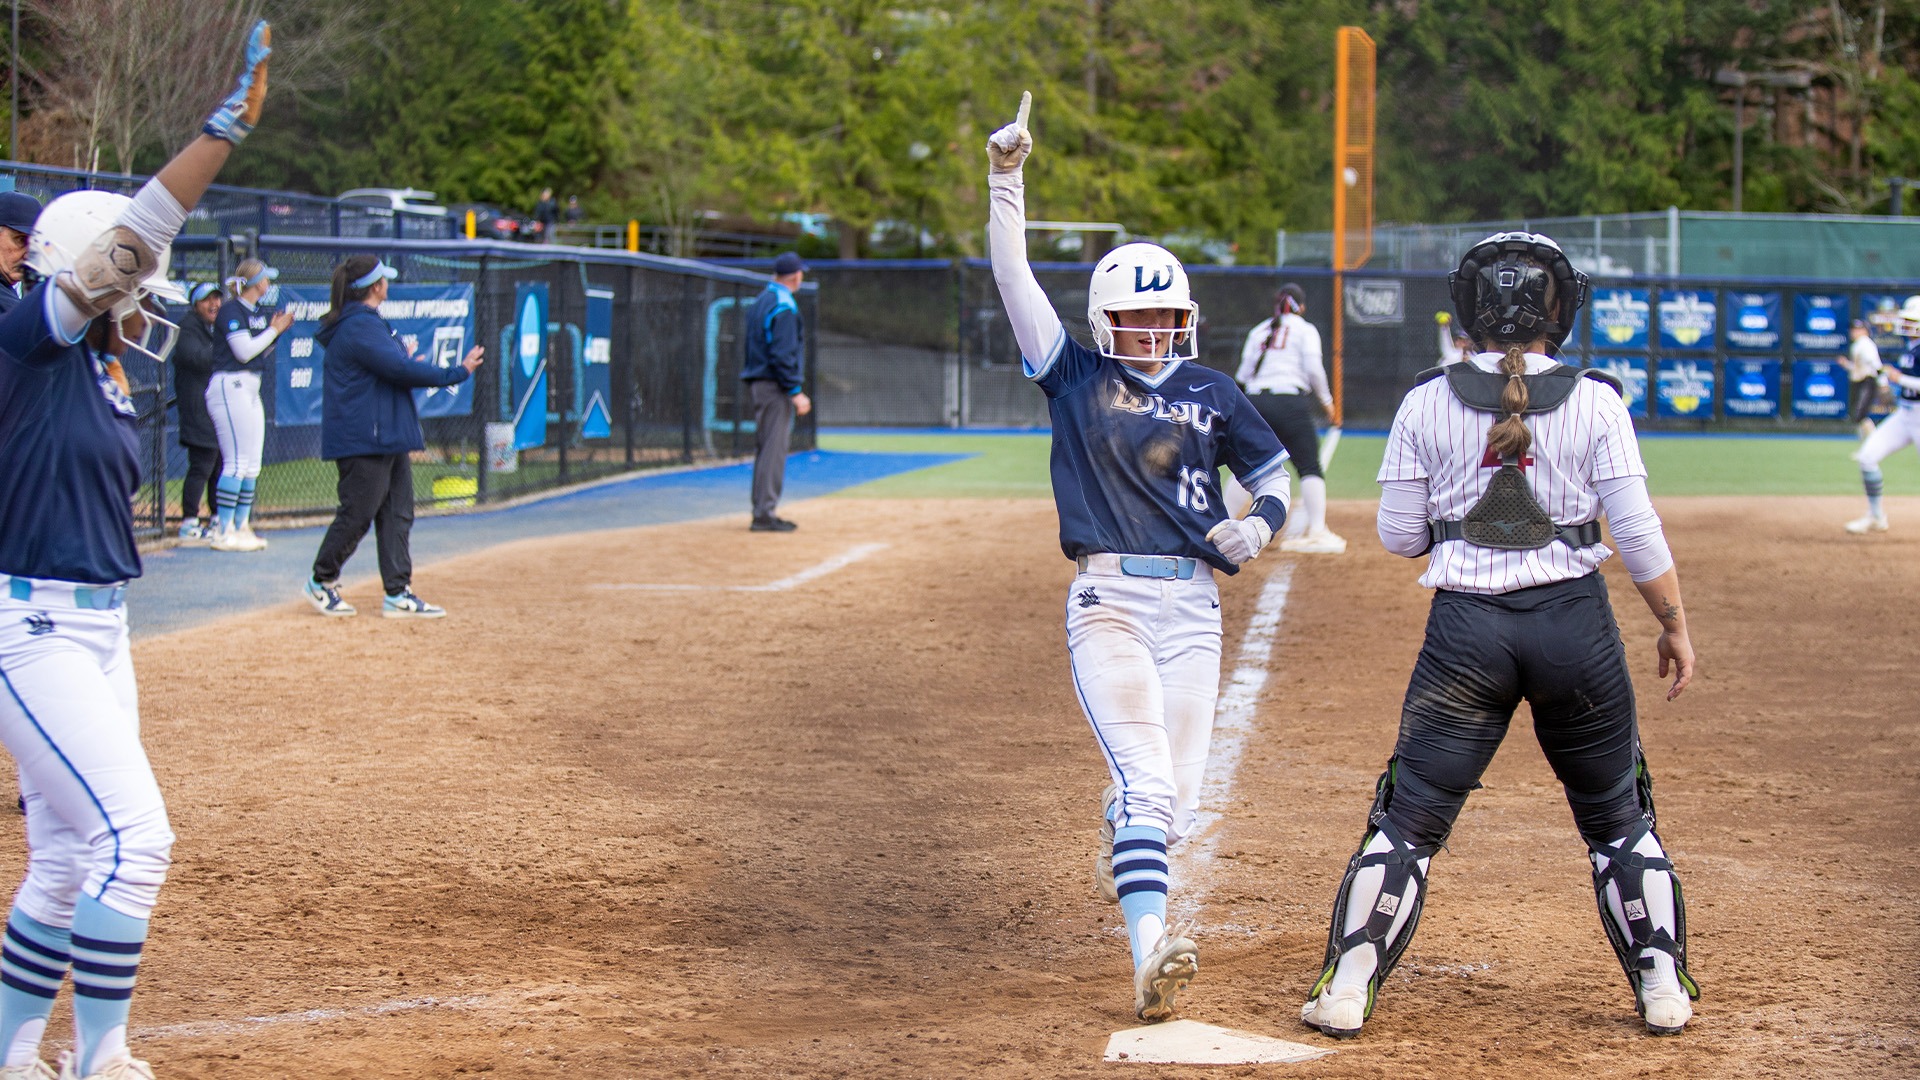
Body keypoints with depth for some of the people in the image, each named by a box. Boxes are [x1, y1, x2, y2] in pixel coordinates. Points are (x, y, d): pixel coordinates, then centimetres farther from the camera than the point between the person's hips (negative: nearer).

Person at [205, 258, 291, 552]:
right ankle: (223, 531, -12)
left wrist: (276, 331, 5)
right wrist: (274, 330, -9)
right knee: (236, 462, -12)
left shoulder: (259, 311, 16)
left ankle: (241, 527, 16)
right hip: (230, 385, -10)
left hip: (251, 389, 10)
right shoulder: (232, 310, -10)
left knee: (252, 463, 10)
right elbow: (244, 351, -18)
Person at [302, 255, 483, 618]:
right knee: (357, 515, -4)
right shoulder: (359, 327, -17)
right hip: (362, 441, -11)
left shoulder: (366, 323, 16)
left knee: (397, 514, 6)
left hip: (388, 439, 11)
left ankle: (398, 595, 6)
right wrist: (457, 373, -16)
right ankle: (322, 582, 12)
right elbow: (401, 370, -22)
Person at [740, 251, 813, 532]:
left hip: (756, 382, 10)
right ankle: (764, 514, -11)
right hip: (775, 385, -10)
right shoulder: (784, 306, -14)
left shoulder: (760, 301, 15)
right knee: (774, 449, -8)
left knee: (765, 449, 13)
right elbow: (782, 355, -20)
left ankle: (762, 511, 16)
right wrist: (796, 392, -18)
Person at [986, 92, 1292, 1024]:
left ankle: (1120, 838, 42)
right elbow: (1013, 279, -2)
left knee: (1177, 798, 5)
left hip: (1192, 604, 3)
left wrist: (1259, 525, -5)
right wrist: (1006, 178, -11)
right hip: (1108, 600, -3)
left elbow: (1275, 480, 18)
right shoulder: (1075, 378, 6)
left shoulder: (1212, 394, 11)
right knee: (1146, 779, -19)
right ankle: (1149, 957, -29)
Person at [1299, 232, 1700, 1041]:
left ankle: (1347, 990, 5)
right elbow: (1639, 535, -5)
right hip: (1576, 624, 0)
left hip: (1467, 626, 0)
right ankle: (1662, 990, 17)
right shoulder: (1594, 400, -4)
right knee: (1618, 816, 16)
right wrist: (1675, 624, 6)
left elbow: (1399, 536, 2)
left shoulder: (1428, 402, -2)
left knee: (1410, 815, 8)